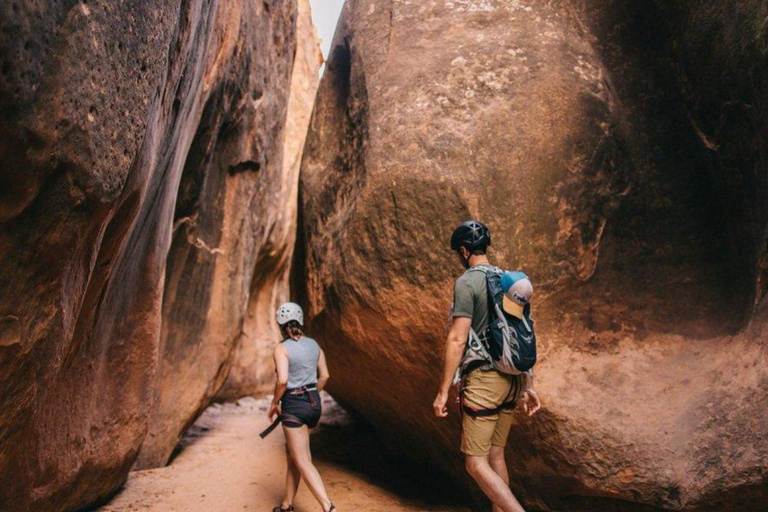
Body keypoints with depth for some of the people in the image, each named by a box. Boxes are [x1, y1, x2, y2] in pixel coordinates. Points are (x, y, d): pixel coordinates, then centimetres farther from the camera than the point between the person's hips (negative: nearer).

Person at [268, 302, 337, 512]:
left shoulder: (282, 348, -12)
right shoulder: (313, 344, 6)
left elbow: (282, 380, -22)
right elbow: (324, 375, 10)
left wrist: (274, 403, -7)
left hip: (294, 406, -7)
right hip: (314, 404, 7)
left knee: (303, 461, -4)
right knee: (292, 452, 22)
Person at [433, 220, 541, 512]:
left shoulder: (467, 282, -11)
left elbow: (457, 340, -16)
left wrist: (443, 392, -12)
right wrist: (528, 386, 17)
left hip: (483, 379, -8)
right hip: (512, 379, 8)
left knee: (475, 463, -2)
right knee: (496, 455, 17)